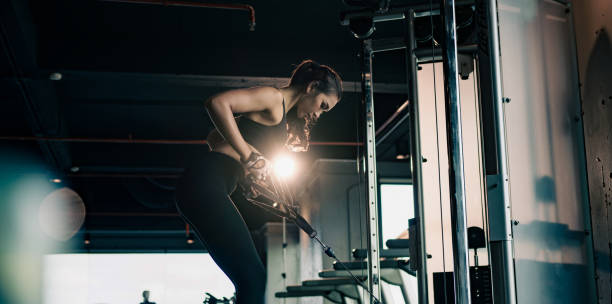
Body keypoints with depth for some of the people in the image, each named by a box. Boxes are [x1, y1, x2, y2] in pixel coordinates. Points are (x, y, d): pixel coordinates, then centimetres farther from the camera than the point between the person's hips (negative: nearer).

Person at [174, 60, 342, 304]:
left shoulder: (280, 113, 26)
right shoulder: (274, 97, -2)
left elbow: (215, 138, 26)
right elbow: (217, 103, -18)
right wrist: (248, 156, -18)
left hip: (208, 189, 10)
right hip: (206, 183, -10)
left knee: (253, 279, 6)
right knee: (252, 277, -17)